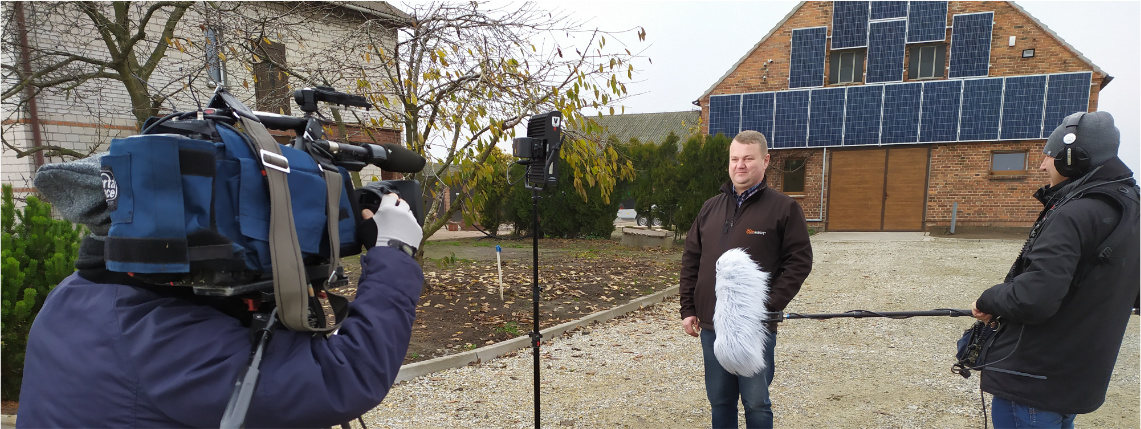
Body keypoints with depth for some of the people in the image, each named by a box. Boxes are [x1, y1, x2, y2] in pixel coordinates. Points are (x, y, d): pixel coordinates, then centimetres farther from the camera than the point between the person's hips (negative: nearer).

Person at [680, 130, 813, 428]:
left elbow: (799, 261, -9)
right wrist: (688, 308, 5)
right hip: (711, 326, 5)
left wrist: (769, 307, -17)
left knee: (756, 403, 7)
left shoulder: (784, 207, -4)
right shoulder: (711, 208, 10)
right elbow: (691, 261, 11)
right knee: (720, 400, 16)